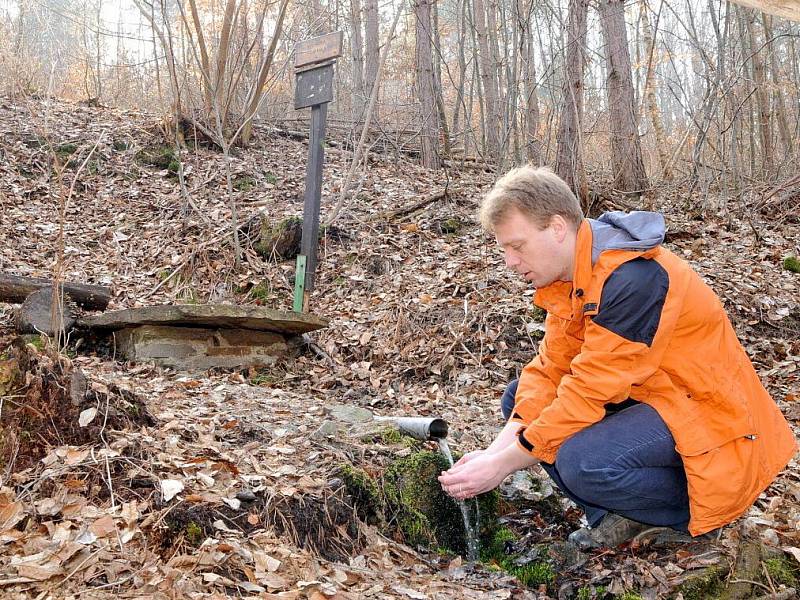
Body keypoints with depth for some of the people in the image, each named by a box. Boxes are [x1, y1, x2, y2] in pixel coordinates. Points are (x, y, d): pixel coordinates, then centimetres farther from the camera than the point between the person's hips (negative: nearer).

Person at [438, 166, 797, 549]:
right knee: (519, 398, 0)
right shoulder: (570, 273, 0)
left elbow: (588, 394, -28)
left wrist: (503, 464, -23)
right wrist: (497, 450, -16)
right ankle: (624, 517, 2)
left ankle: (695, 514, -2)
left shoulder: (633, 279, -29)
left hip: (707, 416, -9)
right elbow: (550, 368, -3)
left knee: (583, 463, -32)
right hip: (641, 394, 9)